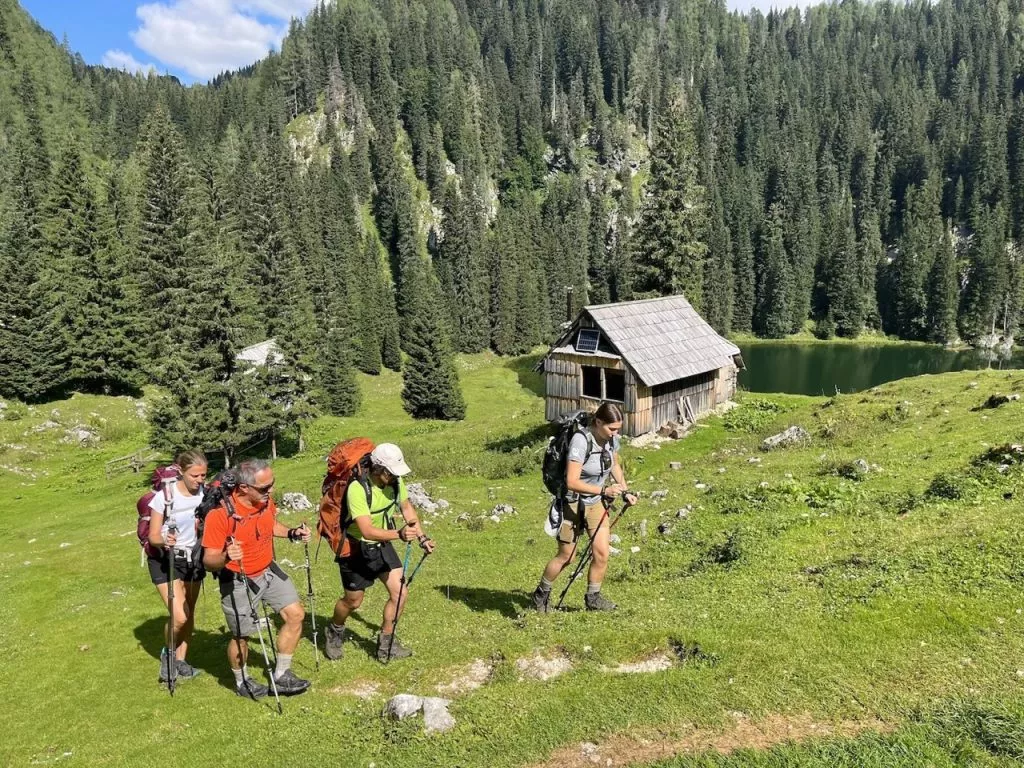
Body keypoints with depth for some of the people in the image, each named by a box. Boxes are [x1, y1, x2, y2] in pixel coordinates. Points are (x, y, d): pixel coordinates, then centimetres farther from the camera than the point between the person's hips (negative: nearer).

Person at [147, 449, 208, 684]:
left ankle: (180, 661, 28)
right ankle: (168, 653, 16)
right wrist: (164, 541, -35)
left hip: (193, 558, 4)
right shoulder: (165, 497, -21)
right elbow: (153, 536, -15)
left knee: (189, 613, 10)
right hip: (165, 560, -4)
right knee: (179, 616, -13)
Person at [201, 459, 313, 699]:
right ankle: (242, 682, 38)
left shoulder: (265, 500, -10)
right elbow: (208, 559, -25)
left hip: (269, 571, 6)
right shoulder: (220, 514, -29)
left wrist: (291, 533, -5)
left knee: (295, 614, 3)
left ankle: (281, 675, 19)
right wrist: (226, 557, -47)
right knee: (241, 635, 9)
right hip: (238, 581, -6)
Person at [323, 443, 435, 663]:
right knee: (353, 601, 12)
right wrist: (399, 534, -51)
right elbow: (367, 530, -38)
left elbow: (406, 507, 6)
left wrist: (422, 537, 0)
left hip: (382, 545, 6)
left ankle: (386, 645, 17)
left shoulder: (395, 481, -13)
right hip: (357, 549, -5)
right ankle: (334, 633, 44)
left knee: (399, 594, -2)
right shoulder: (357, 489, -33)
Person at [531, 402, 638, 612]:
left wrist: (625, 491, 5)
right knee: (566, 556, 7)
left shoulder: (612, 439, -7)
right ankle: (541, 594, 30)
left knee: (602, 553, 2)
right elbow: (572, 482, -32)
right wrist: (604, 490, -36)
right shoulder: (581, 441, -29)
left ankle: (592, 598, 24)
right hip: (573, 503, -6)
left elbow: (615, 465, 15)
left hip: (596, 503, 6)